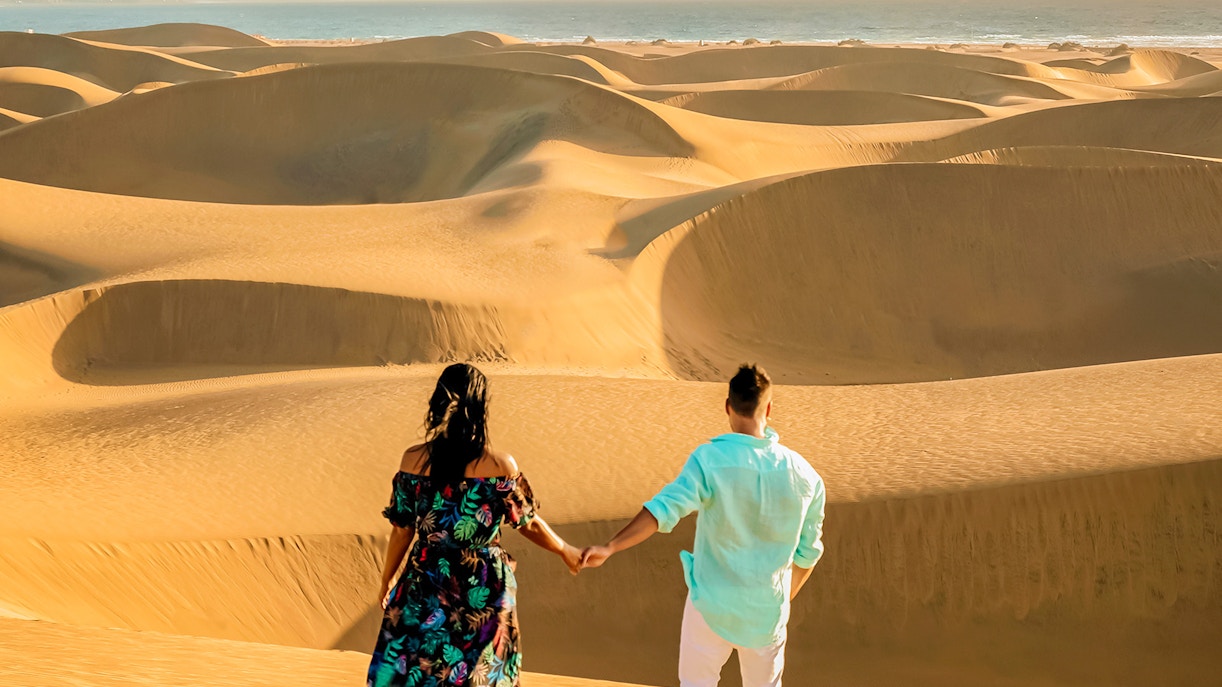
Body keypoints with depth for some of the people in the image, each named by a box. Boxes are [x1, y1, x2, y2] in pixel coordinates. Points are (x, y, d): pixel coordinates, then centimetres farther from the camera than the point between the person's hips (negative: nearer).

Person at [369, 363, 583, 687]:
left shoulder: (414, 460, -11)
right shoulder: (501, 465, -14)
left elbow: (402, 530, -3)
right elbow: (528, 523, -2)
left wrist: (386, 581, 12)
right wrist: (566, 551, 17)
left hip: (426, 587, 1)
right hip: (483, 589, -1)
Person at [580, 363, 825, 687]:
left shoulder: (711, 459, -18)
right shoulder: (804, 475, -7)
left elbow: (665, 508, -30)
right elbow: (808, 550, 3)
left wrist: (609, 548, -33)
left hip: (713, 604, -2)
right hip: (768, 611, 3)